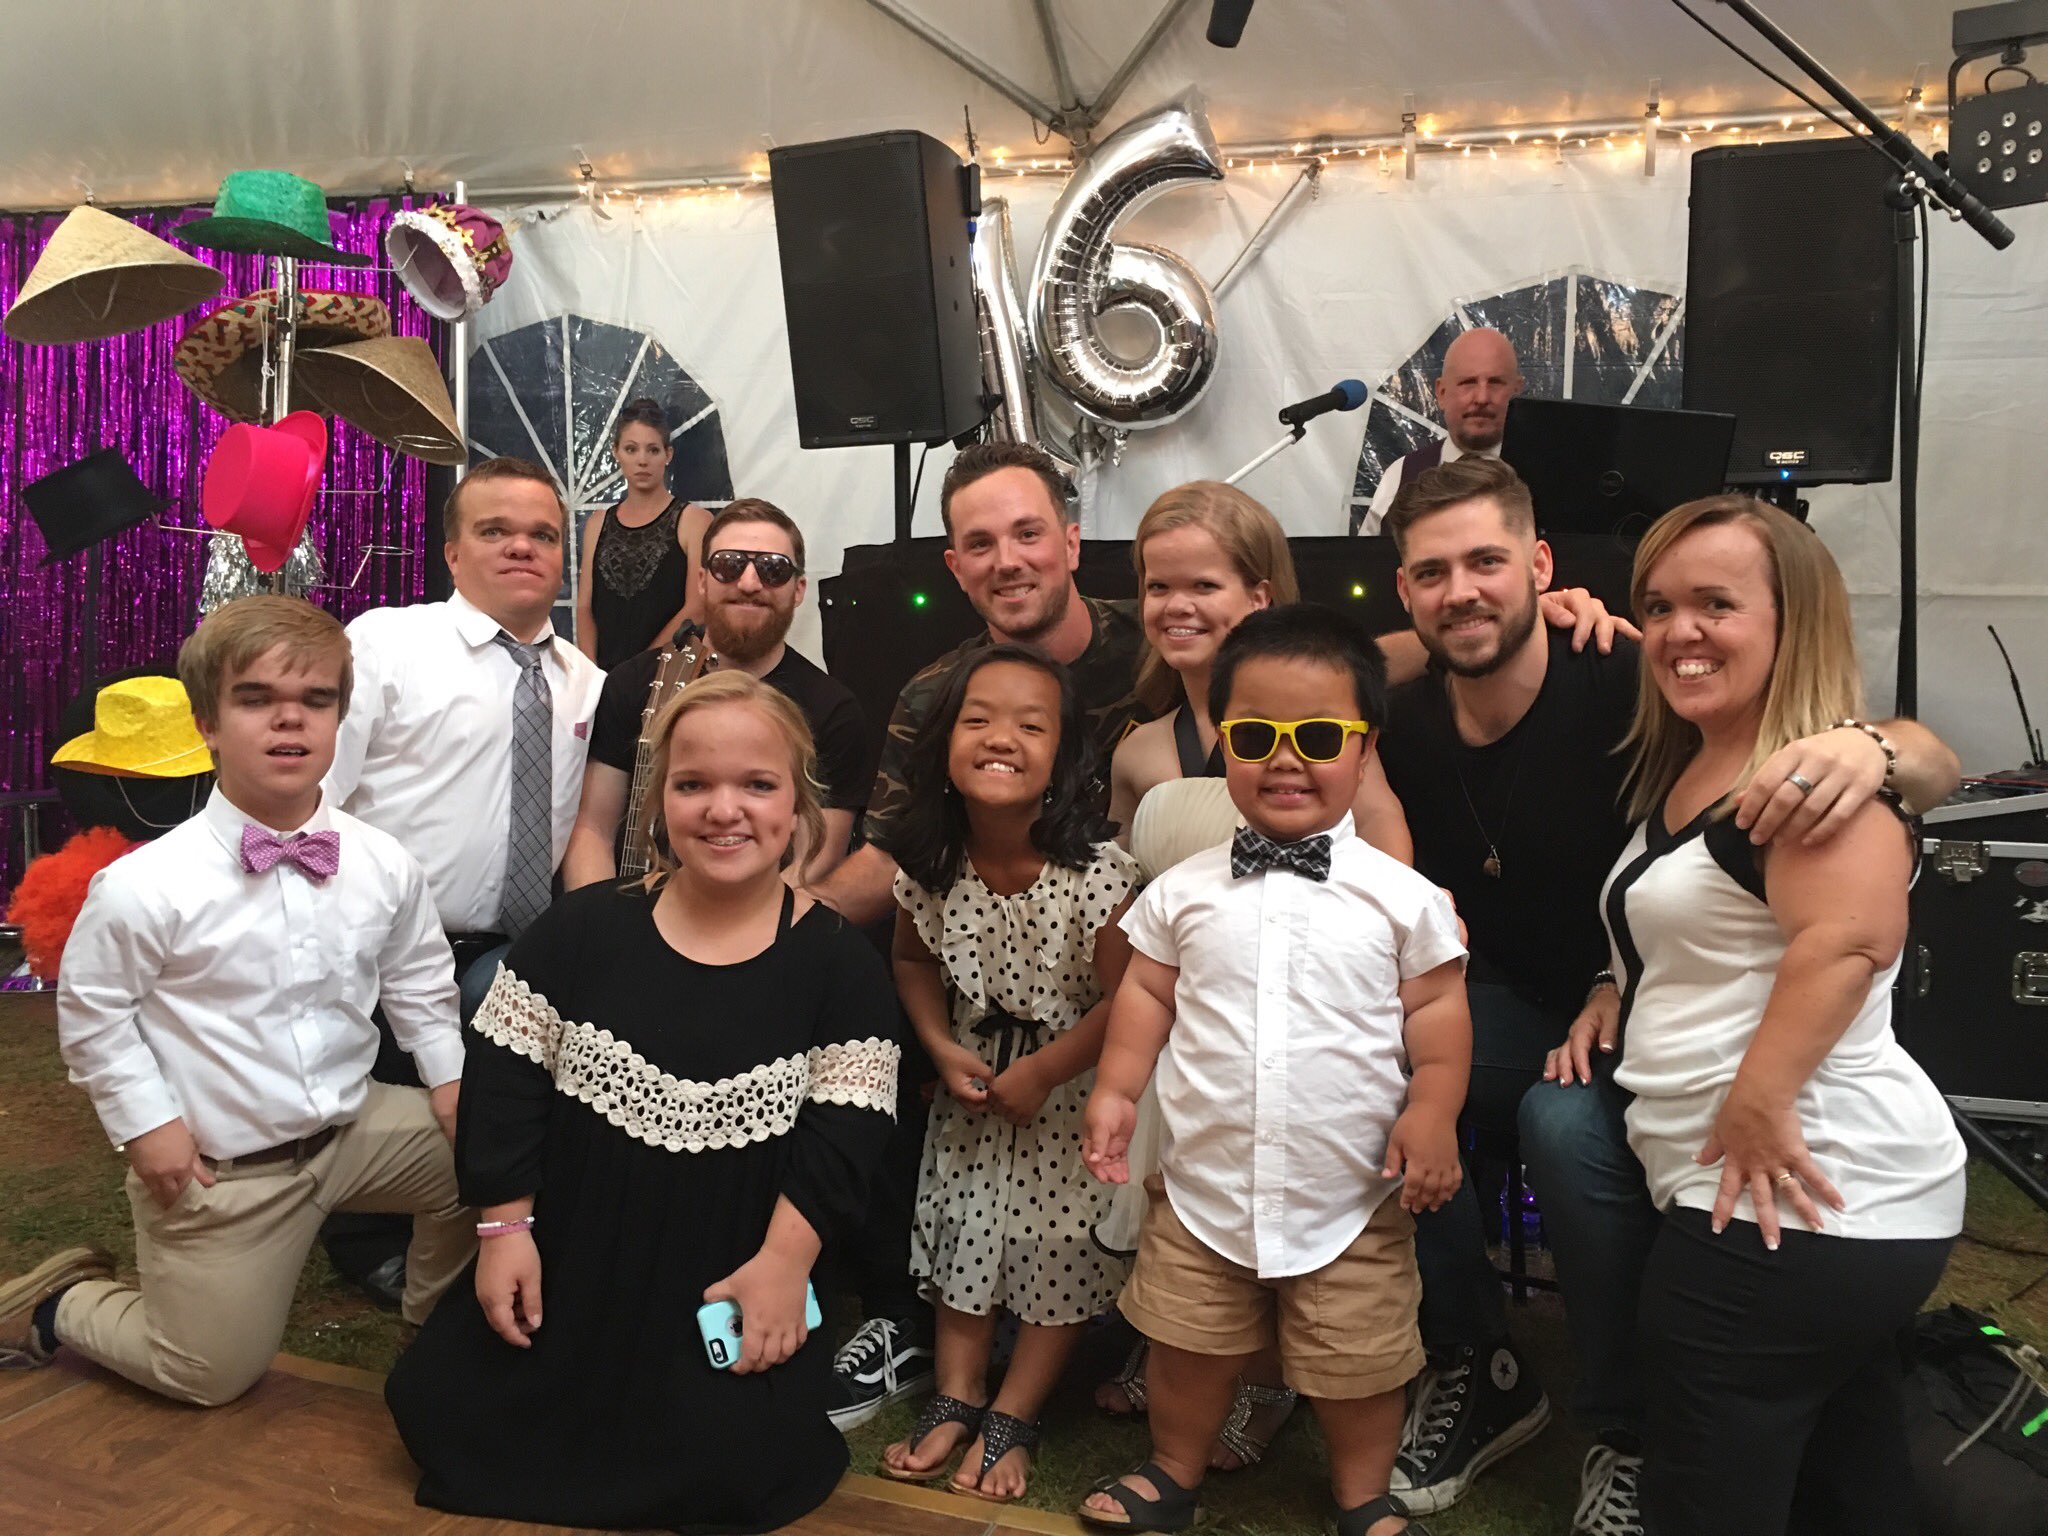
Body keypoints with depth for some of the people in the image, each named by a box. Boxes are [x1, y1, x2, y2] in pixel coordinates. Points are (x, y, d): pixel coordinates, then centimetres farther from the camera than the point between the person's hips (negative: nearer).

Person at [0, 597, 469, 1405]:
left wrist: (449, 1079, 1)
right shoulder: (142, 887, -21)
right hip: (217, 1168, -4)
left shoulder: (384, 866, -9)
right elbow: (91, 1010, -8)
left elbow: (420, 982, 7)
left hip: (354, 1128, 4)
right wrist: (146, 1124, -9)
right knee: (211, 1376, 8)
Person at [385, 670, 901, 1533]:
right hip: (565, 1259, 2)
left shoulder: (840, 965, -8)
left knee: (734, 1466, -15)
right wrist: (504, 1226, -5)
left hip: (732, 1282, -2)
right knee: (446, 1411, -1)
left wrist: (783, 1261, -17)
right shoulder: (581, 931, -5)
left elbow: (842, 1135, -9)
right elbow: (503, 1081, -2)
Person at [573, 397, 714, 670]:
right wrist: (592, 673, -4)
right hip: (605, 671, 3)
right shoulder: (598, 523, 13)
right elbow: (584, 606, 9)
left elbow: (697, 609, -7)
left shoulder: (693, 520, 1)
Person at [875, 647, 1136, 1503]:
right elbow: (914, 959, 4)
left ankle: (1013, 1417, 25)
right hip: (972, 1082, 4)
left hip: (1071, 1089, -4)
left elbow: (1123, 1000, -22)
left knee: (1061, 1245, 6)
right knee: (962, 1230, 14)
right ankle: (957, 1396, 32)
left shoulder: (1096, 875, -28)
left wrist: (1040, 1074, -18)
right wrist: (942, 1048, -8)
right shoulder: (928, 867, -14)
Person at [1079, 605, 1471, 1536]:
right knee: (1188, 1345, 18)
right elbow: (1146, 993, 6)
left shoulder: (1401, 897, -7)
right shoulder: (1183, 893, -2)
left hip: (1351, 1198, -1)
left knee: (1357, 1366, 15)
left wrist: (1432, 1110, -11)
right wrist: (1115, 1090, -1)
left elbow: (1436, 1009, -2)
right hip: (1203, 1183, 2)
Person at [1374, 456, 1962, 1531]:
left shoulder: (1627, 689, -21)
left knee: (1569, 1123, -34)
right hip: (1506, 1013, 4)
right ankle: (1477, 1372, 1)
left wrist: (1872, 748, -48)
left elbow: (1935, 768, -24)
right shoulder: (1404, 729, -6)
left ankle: (1628, 1438, -6)